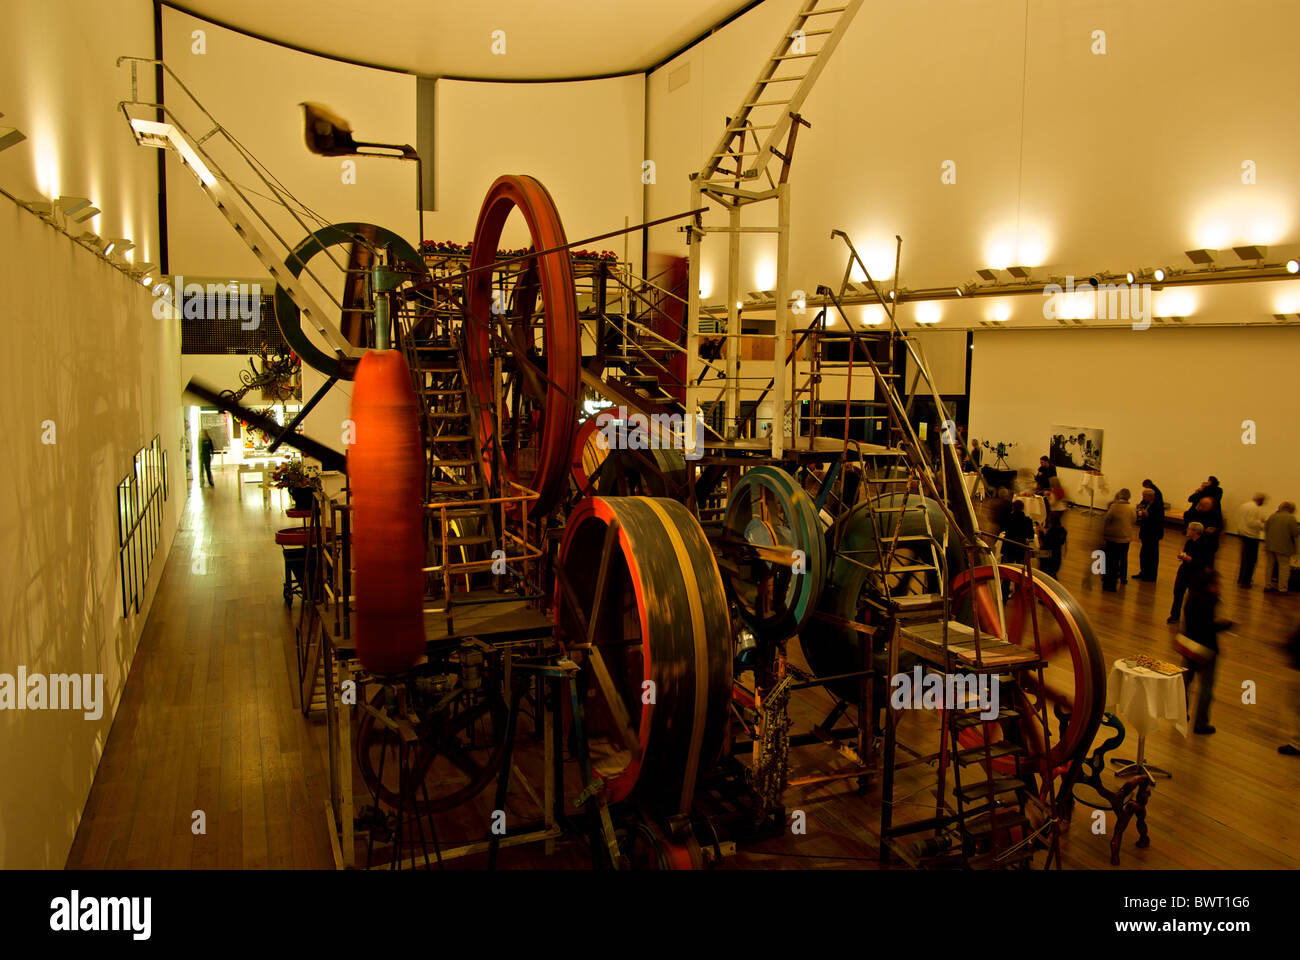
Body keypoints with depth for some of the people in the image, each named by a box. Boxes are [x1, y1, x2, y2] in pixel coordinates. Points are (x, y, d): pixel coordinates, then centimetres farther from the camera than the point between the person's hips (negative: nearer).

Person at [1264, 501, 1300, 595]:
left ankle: (1268, 586, 21)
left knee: (1270, 565, 15)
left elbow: (1265, 528, 10)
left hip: (1270, 546, 6)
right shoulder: (1291, 518, -12)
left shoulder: (1273, 516, 5)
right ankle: (1282, 589, 2)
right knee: (1284, 567, 2)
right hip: (1283, 548, -6)